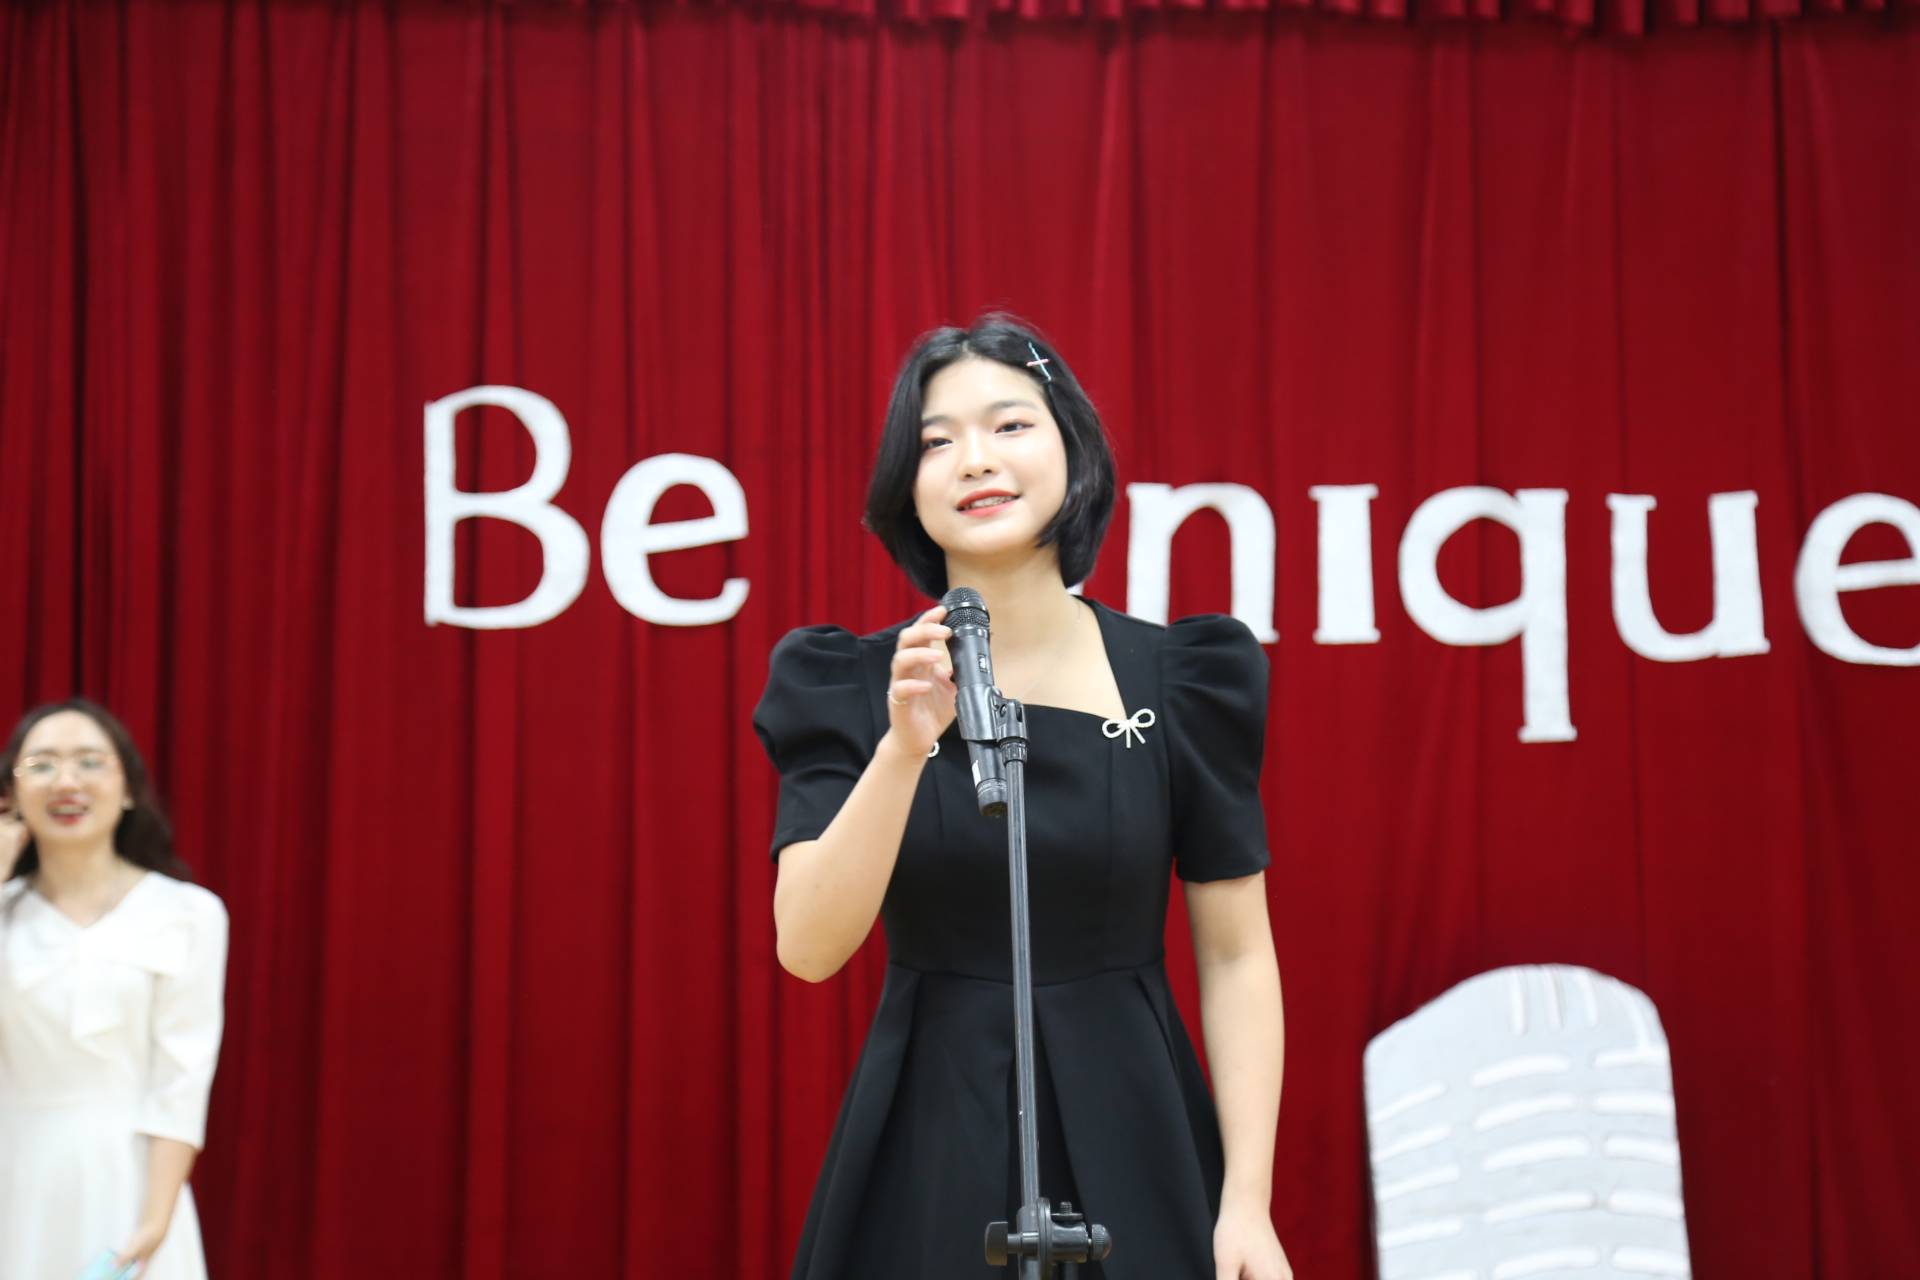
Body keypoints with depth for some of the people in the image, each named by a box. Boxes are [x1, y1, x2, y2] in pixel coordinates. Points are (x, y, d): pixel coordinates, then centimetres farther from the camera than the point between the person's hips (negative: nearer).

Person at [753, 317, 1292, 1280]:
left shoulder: (1183, 678, -2)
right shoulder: (848, 685, -2)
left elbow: (1236, 956, 0)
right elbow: (809, 946, -12)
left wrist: (1246, 1202, -7)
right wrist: (906, 745, -23)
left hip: (1129, 1137, 0)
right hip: (929, 1146, 0)